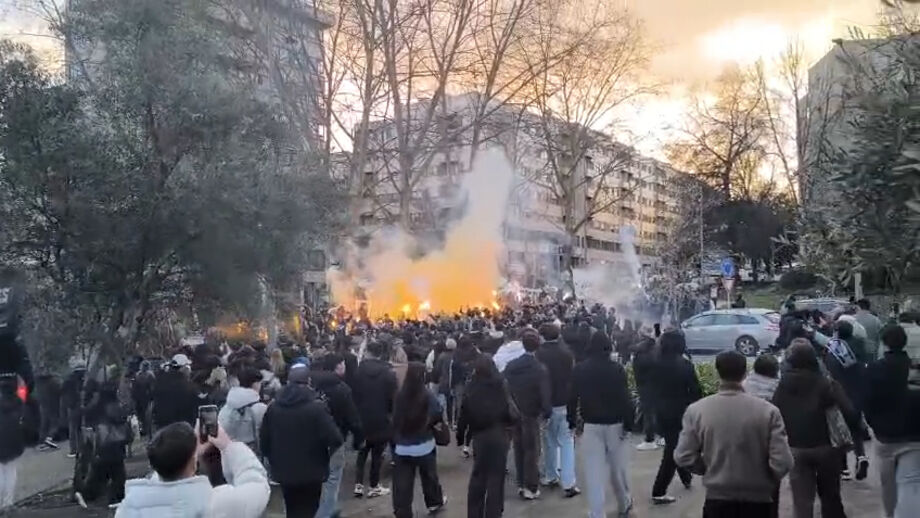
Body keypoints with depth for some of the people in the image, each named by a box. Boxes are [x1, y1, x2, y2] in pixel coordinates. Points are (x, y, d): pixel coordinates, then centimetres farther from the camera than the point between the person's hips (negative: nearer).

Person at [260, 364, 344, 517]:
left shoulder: (273, 407, -2)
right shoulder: (316, 407, -17)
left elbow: (264, 440, 3)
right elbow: (335, 439, -22)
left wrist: (274, 461, 16)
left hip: (284, 472, 4)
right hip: (311, 472, -4)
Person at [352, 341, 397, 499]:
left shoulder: (358, 370, -5)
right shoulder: (388, 372, -11)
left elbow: (353, 393, -2)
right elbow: (392, 396, -10)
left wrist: (356, 413, 8)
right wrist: (391, 413, 5)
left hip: (362, 418, 2)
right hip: (381, 419, -2)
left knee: (362, 452, 17)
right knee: (377, 453, 7)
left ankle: (358, 485, 12)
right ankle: (374, 487, 13)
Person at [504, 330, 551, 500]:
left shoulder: (510, 366, -5)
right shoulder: (540, 369, -18)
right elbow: (545, 395, -18)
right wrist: (547, 413, -1)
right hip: (531, 415, -4)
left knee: (519, 449, 16)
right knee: (531, 450, 5)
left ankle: (521, 484, 24)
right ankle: (531, 488, 9)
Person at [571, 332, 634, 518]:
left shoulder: (579, 370, -2)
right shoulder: (617, 369, -9)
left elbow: (573, 398, 1)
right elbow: (625, 399, -12)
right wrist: (628, 424, -8)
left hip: (591, 425, 1)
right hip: (615, 424, 0)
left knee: (594, 472, 2)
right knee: (618, 468, 16)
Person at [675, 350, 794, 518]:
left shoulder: (696, 410, -10)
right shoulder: (768, 410, -11)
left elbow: (684, 457, -8)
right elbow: (782, 462, -14)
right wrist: (769, 481, 8)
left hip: (717, 499, 0)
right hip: (758, 500, 0)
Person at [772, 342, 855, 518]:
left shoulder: (783, 385, 0)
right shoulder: (826, 383, -8)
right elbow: (849, 412, -18)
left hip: (796, 449, 1)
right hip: (824, 446, -1)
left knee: (801, 501, 4)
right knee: (830, 497, 19)